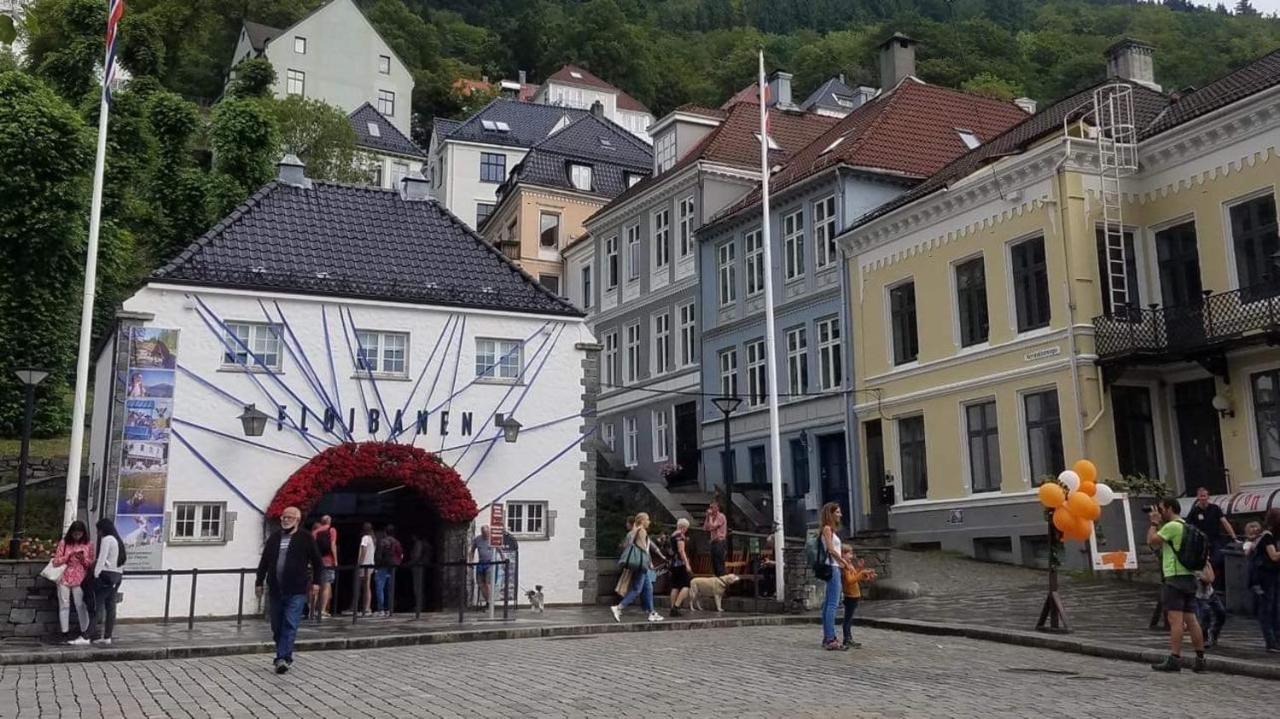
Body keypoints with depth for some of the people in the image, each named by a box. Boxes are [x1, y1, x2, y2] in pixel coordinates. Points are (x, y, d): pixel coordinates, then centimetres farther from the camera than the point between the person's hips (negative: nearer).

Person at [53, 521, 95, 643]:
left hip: (80, 580, -1)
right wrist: (69, 555, -13)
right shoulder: (64, 543, 3)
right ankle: (65, 634, 8)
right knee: (64, 605, 2)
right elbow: (56, 562, 1)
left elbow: (91, 565, 6)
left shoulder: (88, 545, 4)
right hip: (64, 579, 1)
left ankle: (84, 635, -1)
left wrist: (83, 559, -13)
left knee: (81, 605, -4)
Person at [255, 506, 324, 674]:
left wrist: (315, 582, 0)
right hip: (275, 590, 5)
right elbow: (264, 562, 16)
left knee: (290, 625, -11)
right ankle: (285, 657, 23)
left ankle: (283, 658, -11)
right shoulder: (274, 537, 11)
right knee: (277, 627, 9)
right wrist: (259, 582, 13)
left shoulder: (305, 538, 0)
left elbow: (317, 562, 5)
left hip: (296, 592, -4)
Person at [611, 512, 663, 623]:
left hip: (640, 564, 10)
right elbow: (643, 548, -16)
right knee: (637, 589, -10)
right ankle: (618, 608, -16)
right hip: (642, 563, -10)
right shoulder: (642, 531, -10)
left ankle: (652, 613, 13)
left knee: (648, 588, 11)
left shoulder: (634, 531, 17)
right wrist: (649, 562, -11)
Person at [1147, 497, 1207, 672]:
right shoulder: (1185, 527, 20)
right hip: (1189, 577, 9)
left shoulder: (1172, 526, -11)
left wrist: (1154, 523, 0)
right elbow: (1157, 544, 25)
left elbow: (1152, 540, -11)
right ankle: (1200, 658, 11)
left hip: (1175, 577, -9)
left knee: (1175, 619, -10)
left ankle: (1174, 659, -12)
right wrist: (1157, 523, 20)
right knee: (1191, 619, 10)